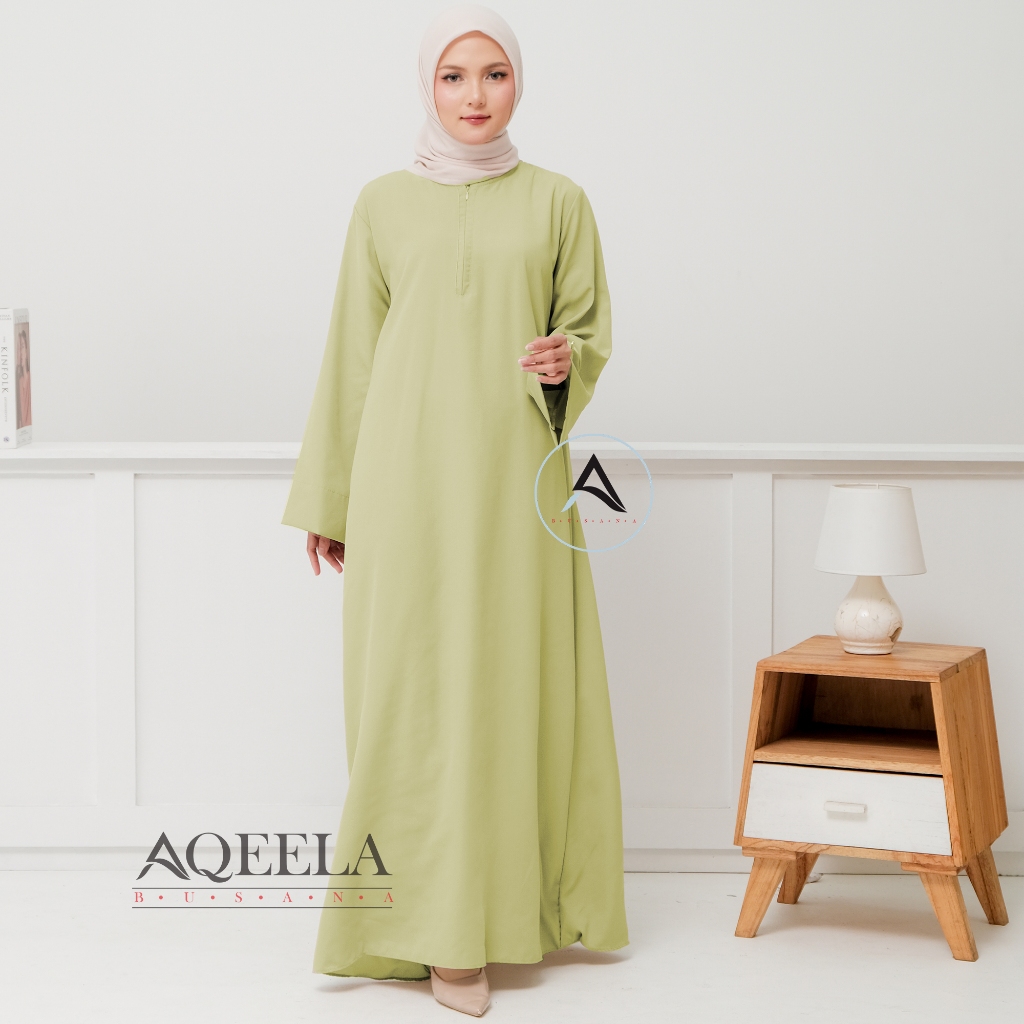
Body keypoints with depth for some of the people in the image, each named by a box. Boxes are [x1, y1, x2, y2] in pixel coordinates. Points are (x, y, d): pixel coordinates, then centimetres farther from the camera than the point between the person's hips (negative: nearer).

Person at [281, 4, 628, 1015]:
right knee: (416, 684, -3)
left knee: (513, 676, 1)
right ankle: (438, 926, 2)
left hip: (515, 474, 1)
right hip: (408, 469, 0)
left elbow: (590, 328, 10)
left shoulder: (556, 201, 7)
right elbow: (350, 356, 9)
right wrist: (328, 498, 8)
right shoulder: (384, 204, 7)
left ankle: (508, 900, 14)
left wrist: (565, 363, -14)